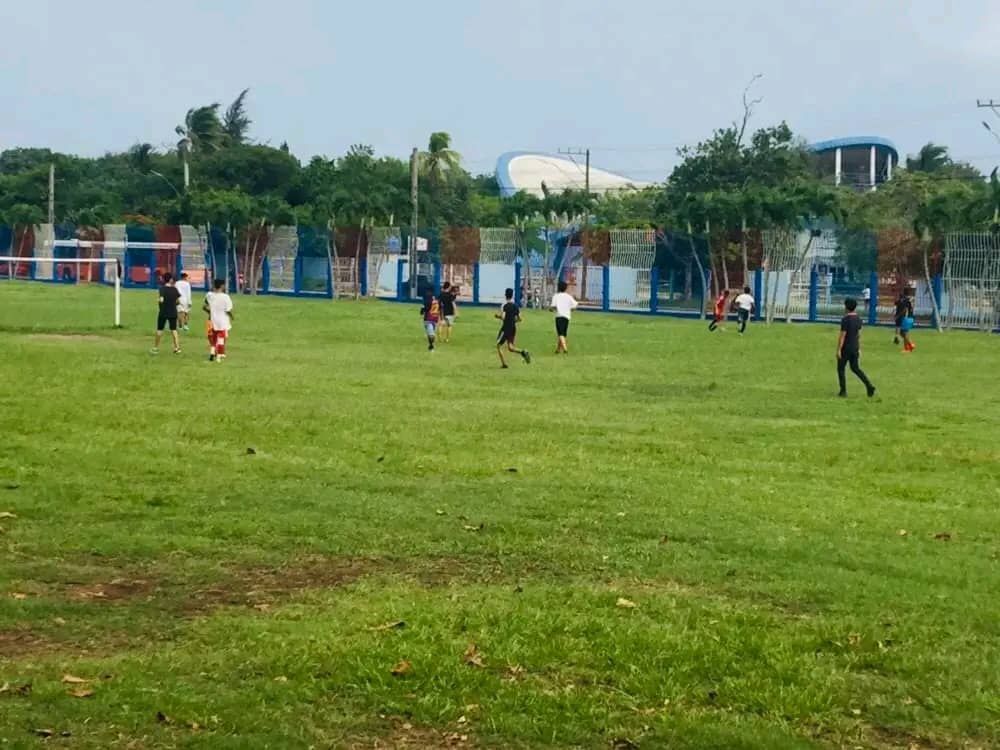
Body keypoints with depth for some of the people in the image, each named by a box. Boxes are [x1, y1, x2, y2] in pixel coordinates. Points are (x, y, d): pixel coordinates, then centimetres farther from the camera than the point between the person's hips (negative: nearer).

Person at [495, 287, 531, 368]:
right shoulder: (516, 306, 8)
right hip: (513, 328, 6)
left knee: (498, 345, 9)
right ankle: (523, 352, -18)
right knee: (510, 347, 8)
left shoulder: (504, 305, -12)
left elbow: (502, 317, -23)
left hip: (505, 328, -6)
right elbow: (519, 319, 9)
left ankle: (503, 363, 3)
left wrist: (497, 316, -3)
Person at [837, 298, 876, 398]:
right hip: (854, 348, 7)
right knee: (855, 368, 16)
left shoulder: (845, 319, -20)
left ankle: (843, 392, 9)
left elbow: (842, 335, -20)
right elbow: (859, 334, 11)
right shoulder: (858, 318, 4)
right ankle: (869, 385, 0)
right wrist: (859, 349, 17)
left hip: (845, 348, -7)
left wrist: (838, 350, -16)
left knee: (841, 369, 8)